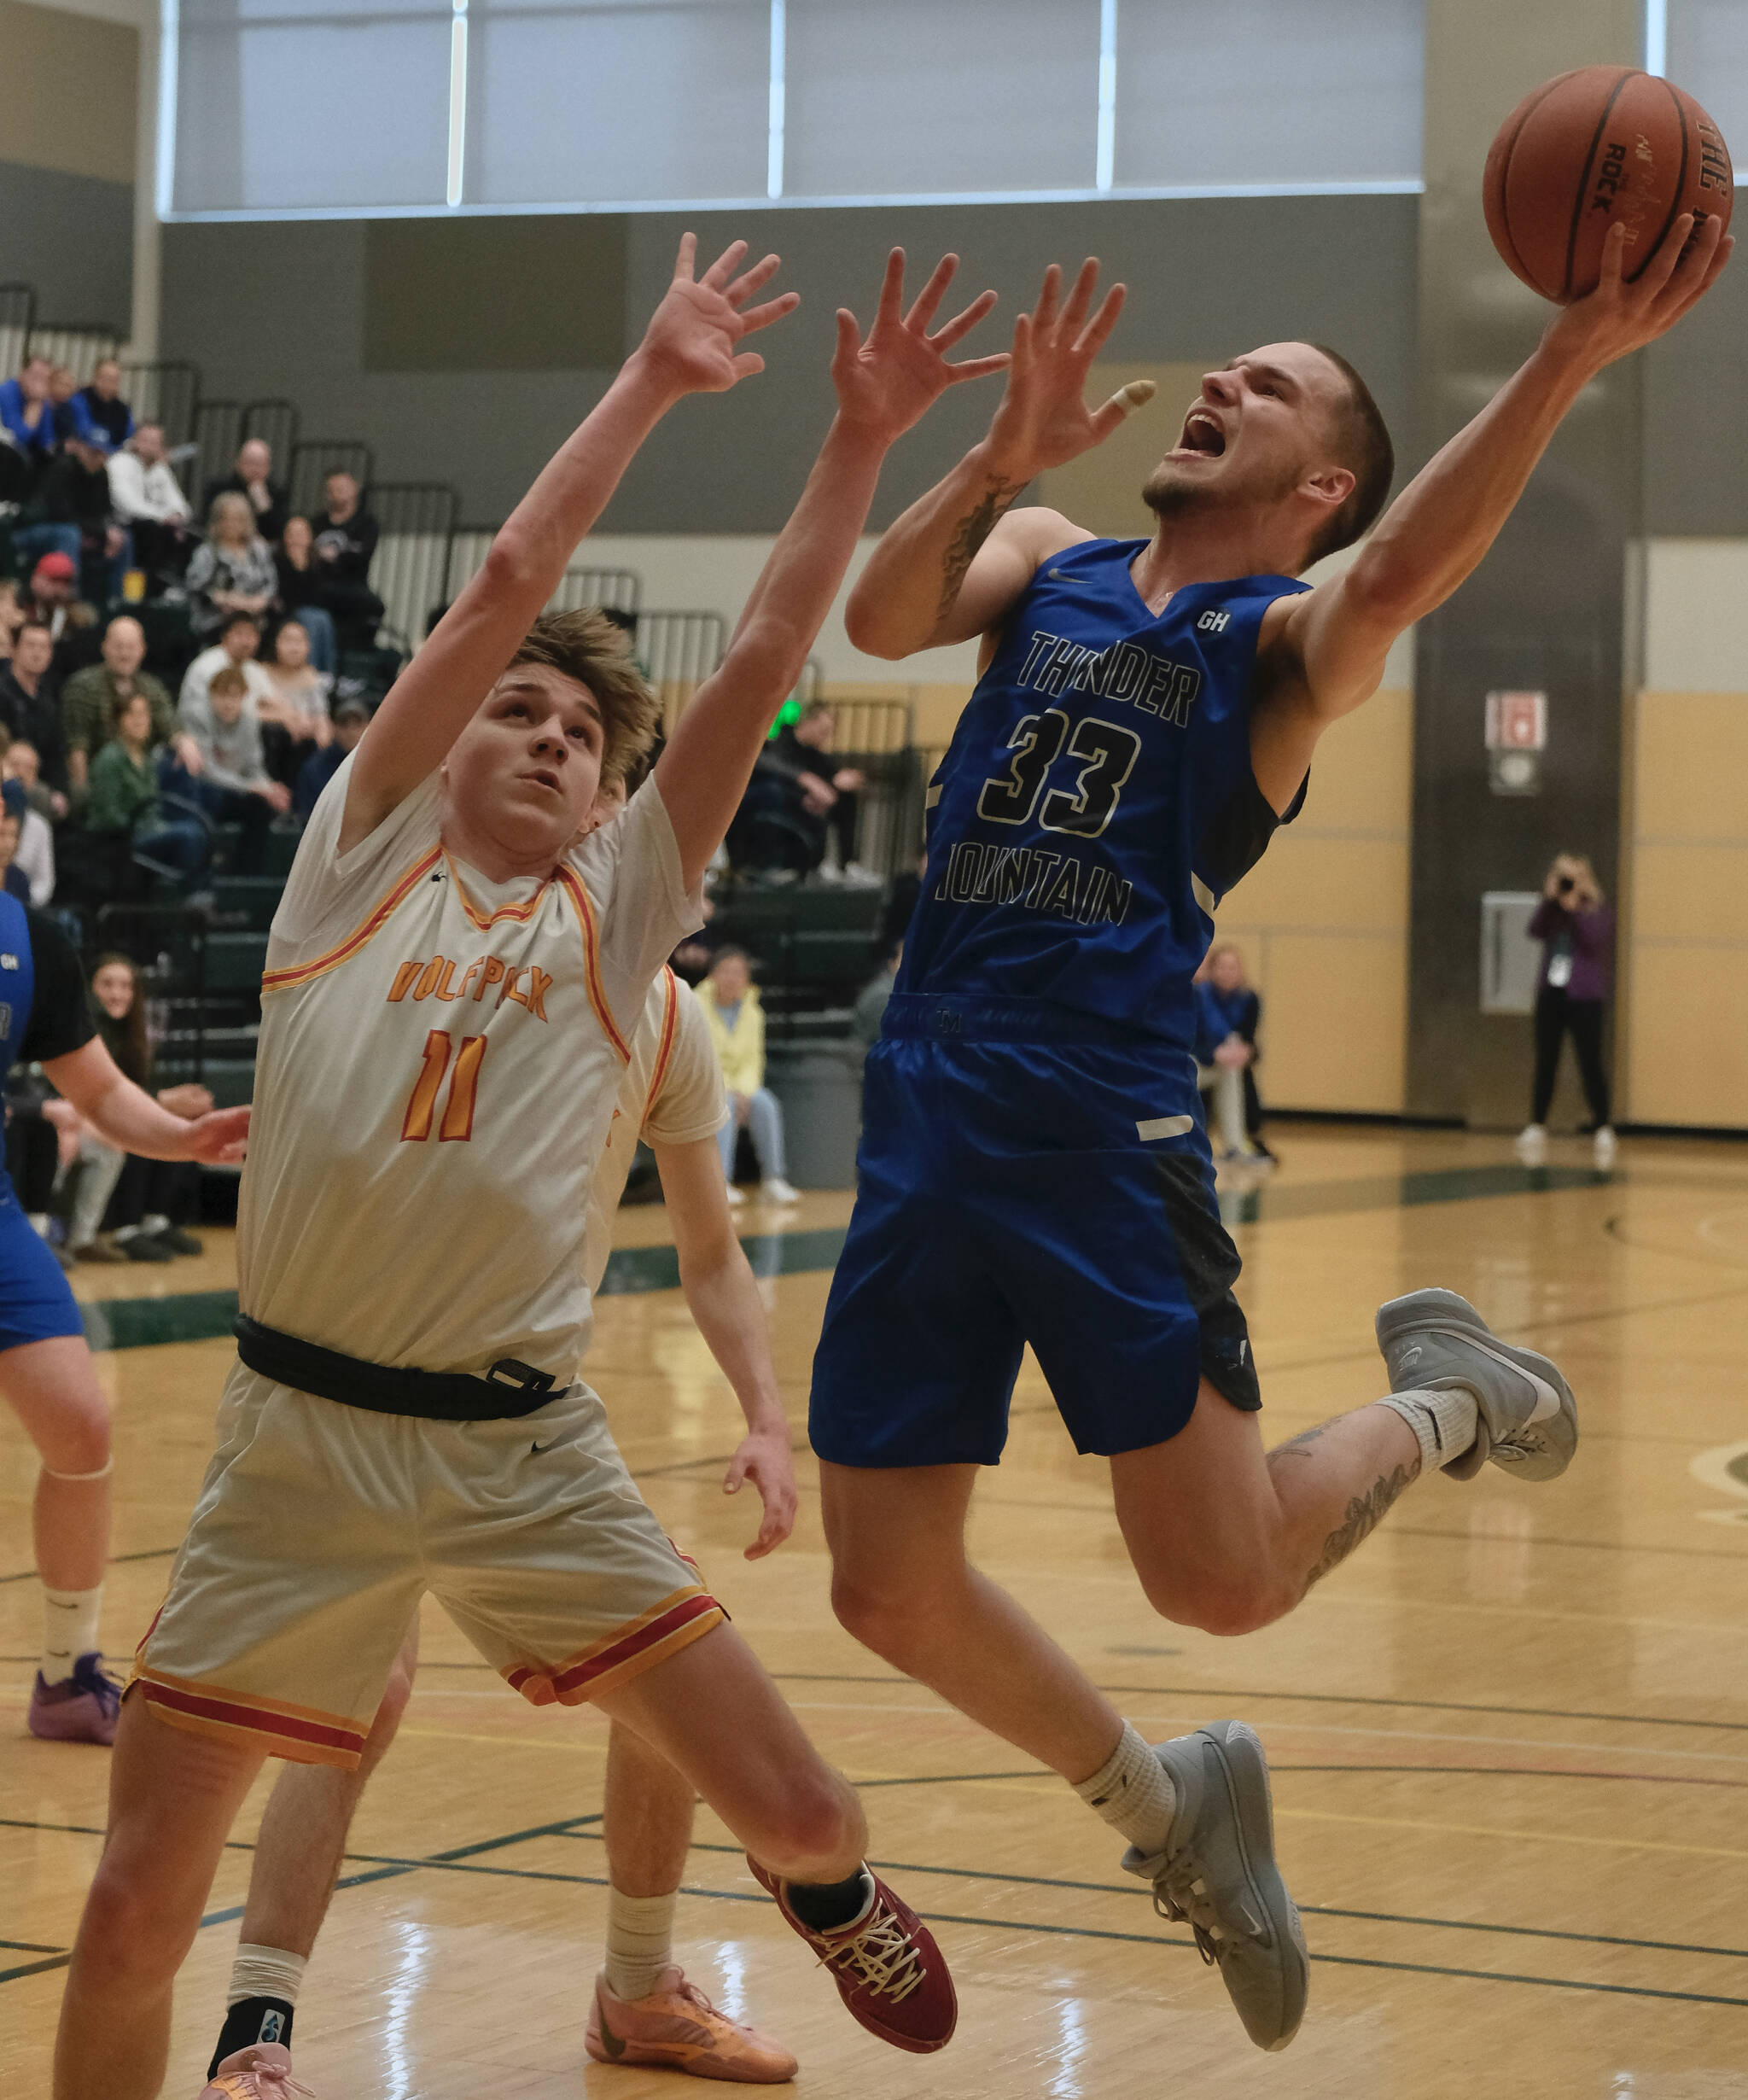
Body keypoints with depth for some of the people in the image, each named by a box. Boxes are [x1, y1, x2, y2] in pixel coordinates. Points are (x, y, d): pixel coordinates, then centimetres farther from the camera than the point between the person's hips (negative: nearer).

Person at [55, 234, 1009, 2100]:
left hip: (524, 1454, 1)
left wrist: (859, 442, -1)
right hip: (298, 1443, -1)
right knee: (131, 1916, -3)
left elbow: (766, 653, 3)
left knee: (793, 1809, -1)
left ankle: (825, 1889, 36)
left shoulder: (617, 907, 10)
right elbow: (504, 587, -1)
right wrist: (649, 381, 3)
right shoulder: (361, 856, 6)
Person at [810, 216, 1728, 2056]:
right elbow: (882, 620, -3)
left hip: (1105, 1124, -4)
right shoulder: (1043, 561, 16)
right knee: (890, 1588, 6)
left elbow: (1401, 575, -22)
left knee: (1216, 1582, -5)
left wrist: (1570, 357, -35)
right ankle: (1162, 1802, 31)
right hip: (925, 1111, 5)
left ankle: (1434, 1404, 26)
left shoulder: (1291, 643, 2)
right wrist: (1002, 455, -17)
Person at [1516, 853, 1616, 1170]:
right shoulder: (1551, 909, 11)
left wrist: (1573, 907, -19)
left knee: (1590, 1062, -6)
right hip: (1551, 994, 4)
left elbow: (1594, 938, -15)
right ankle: (1536, 1128, 8)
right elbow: (1535, 930, -6)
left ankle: (1602, 1128, 1)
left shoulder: (1597, 909, 0)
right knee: (1545, 1063, 4)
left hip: (1584, 997, -4)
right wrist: (1549, 899, -15)